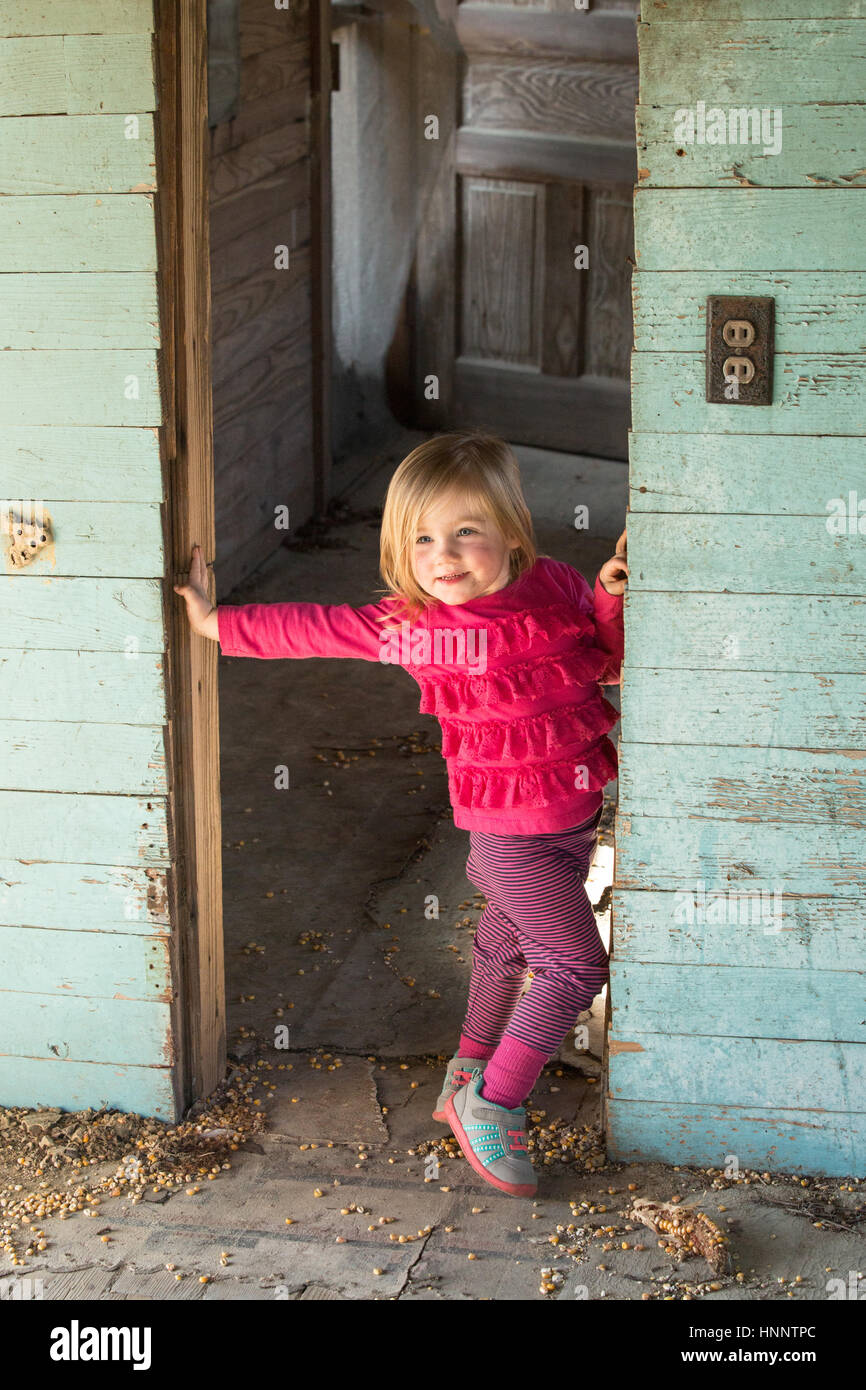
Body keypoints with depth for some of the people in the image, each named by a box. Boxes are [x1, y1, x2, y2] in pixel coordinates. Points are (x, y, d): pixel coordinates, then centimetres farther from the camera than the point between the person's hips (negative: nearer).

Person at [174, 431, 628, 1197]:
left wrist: (612, 599, -14)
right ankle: (492, 1106, 3)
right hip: (514, 832, -6)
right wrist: (221, 624, -2)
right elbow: (314, 627, -10)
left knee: (507, 945, 24)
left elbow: (611, 661, 4)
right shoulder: (413, 625, -20)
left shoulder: (557, 587, -8)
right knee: (576, 966, -10)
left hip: (576, 813, 6)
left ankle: (469, 1070, 45)